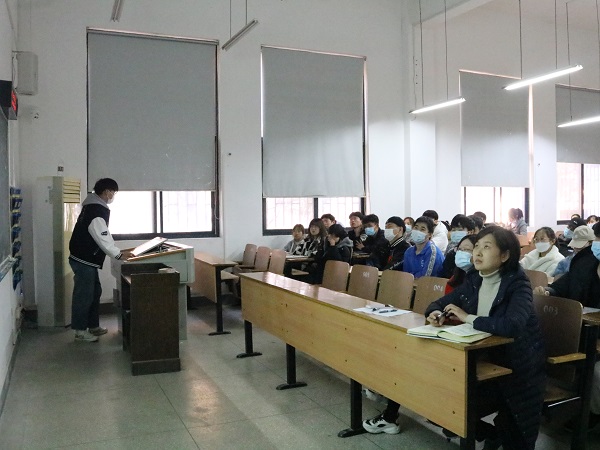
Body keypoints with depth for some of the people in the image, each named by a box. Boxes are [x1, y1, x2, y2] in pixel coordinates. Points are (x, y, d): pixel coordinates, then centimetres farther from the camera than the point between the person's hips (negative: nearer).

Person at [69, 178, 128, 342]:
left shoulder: (94, 207, 13)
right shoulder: (97, 211, -20)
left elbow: (103, 234, 19)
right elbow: (102, 238, -22)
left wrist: (116, 251, 15)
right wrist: (118, 255, -14)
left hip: (87, 258, 11)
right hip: (83, 260, -10)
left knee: (94, 292, 17)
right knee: (84, 295, -1)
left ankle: (93, 326, 26)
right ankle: (80, 331, 8)